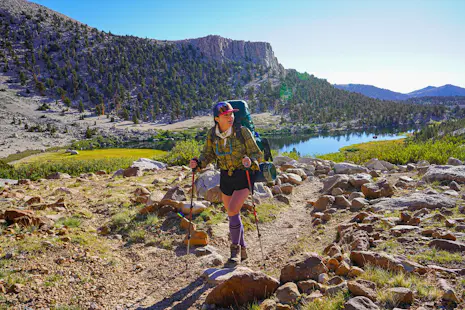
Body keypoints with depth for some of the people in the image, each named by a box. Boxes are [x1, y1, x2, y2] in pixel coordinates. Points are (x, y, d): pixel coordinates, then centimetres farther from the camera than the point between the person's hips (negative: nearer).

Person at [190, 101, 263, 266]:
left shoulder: (242, 132, -17)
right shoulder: (212, 133, -6)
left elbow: (257, 154, -12)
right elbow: (208, 154, 5)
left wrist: (250, 161, -34)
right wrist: (198, 163, -15)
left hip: (244, 176, -5)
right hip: (225, 177, 5)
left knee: (232, 211, -19)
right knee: (233, 214, 14)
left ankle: (235, 248, 5)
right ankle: (242, 249, 35)